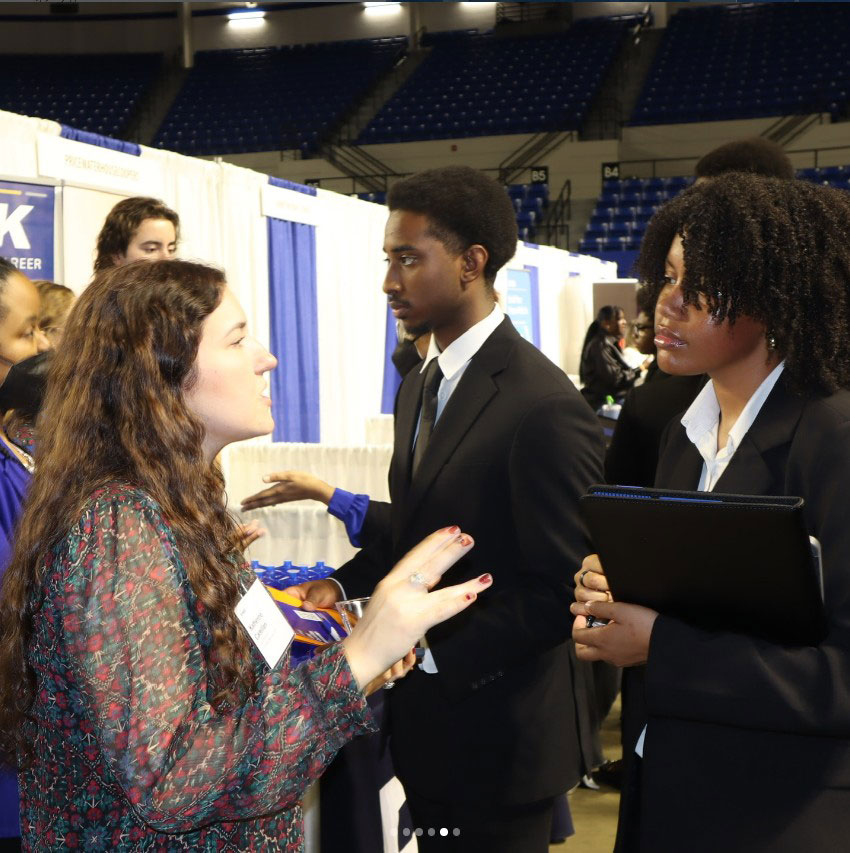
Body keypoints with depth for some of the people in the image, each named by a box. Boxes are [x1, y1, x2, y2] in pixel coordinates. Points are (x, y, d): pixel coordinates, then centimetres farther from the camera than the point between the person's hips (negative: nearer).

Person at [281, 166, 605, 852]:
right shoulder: (418, 387, 9)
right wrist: (343, 586, 0)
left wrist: (431, 653, -21)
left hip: (497, 738, -8)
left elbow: (560, 590, -21)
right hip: (426, 721, 8)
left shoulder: (544, 407, -21)